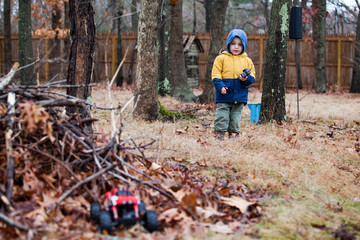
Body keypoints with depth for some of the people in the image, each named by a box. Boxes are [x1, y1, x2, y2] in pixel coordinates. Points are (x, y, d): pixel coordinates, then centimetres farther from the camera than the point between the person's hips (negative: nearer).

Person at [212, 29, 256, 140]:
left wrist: (247, 79, -13)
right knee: (222, 117, -2)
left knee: (235, 117, 10)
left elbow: (252, 77, 10)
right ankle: (219, 134, 5)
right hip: (224, 95, -3)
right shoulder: (221, 58, -1)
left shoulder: (247, 61, 9)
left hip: (240, 96, 3)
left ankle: (234, 133, 20)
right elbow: (216, 75, -3)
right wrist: (220, 86, -18)